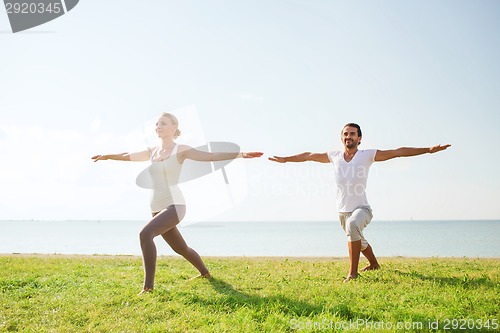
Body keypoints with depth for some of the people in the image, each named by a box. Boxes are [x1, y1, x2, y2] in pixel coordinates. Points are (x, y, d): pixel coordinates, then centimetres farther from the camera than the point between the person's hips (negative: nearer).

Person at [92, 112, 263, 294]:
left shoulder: (181, 150, -4)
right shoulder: (152, 151, 13)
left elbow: (211, 156, -13)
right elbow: (128, 156, 30)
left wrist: (241, 154, -24)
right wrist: (106, 156, 43)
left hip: (174, 205, -7)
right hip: (158, 208, 7)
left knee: (145, 233, -28)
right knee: (180, 248, 20)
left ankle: (148, 284, -21)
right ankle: (205, 272, 45)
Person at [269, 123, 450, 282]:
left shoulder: (367, 155, -8)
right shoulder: (334, 156, 1)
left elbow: (399, 152, -10)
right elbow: (309, 155, 14)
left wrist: (429, 150, -14)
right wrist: (285, 159, 21)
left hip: (361, 208, -5)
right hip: (342, 210, 5)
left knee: (353, 224, -36)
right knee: (358, 240, 23)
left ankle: (353, 271, -31)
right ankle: (374, 264, 54)